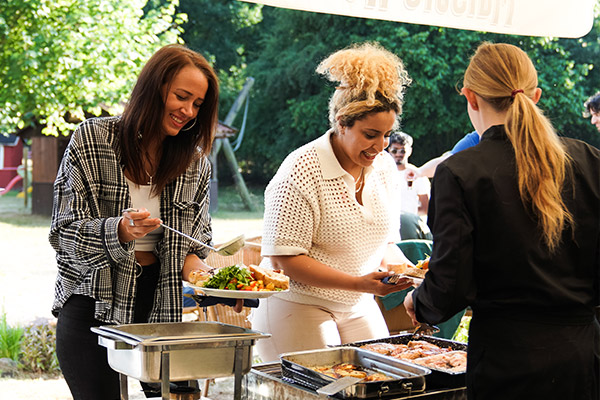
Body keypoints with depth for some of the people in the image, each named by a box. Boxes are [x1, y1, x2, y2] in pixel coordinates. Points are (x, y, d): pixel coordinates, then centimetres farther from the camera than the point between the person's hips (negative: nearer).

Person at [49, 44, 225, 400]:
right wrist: (119, 230, -26)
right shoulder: (92, 140, -4)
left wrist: (193, 264, -13)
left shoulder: (197, 163, 7)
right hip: (93, 307, -3)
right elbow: (64, 232, -8)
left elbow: (196, 240, 10)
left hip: (161, 309, 3)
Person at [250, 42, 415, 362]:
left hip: (359, 309, 7)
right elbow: (284, 259, -20)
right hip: (298, 308, -6)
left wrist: (401, 266, -9)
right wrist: (358, 283, -26)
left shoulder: (384, 167, 4)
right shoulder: (301, 171, -18)